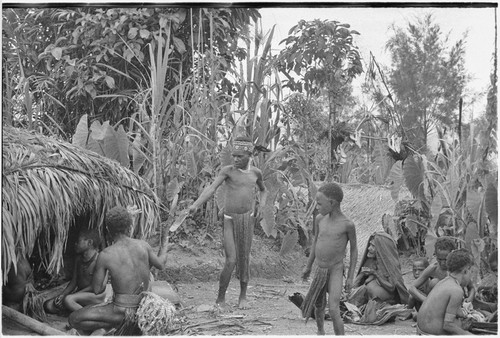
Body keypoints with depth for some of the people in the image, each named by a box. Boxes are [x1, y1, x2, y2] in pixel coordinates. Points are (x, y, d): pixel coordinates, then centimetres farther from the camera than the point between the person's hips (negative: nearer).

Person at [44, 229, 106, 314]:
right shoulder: (78, 259, 11)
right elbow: (73, 282, 14)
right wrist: (62, 295, -4)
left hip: (95, 295, -8)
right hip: (80, 293, 8)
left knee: (68, 299, -35)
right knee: (49, 305, -9)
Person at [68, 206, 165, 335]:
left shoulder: (105, 255, -14)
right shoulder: (143, 245, -4)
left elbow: (96, 290, -5)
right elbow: (160, 265, 15)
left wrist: (104, 285, 18)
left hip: (123, 311, -6)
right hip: (144, 308, 6)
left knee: (73, 319, 5)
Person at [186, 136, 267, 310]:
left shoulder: (255, 172, 8)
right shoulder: (227, 170, -3)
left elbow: (263, 190, 28)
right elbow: (211, 188, -16)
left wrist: (261, 207, 10)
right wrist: (195, 204, -31)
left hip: (247, 219, 3)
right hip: (230, 220, -3)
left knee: (244, 259, 7)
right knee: (231, 261, -9)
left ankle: (243, 296, 23)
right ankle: (220, 298, 7)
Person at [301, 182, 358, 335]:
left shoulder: (347, 224, -13)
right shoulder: (319, 219, 0)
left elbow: (354, 249, -3)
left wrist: (350, 276, -3)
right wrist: (308, 266, 21)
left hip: (336, 271, -5)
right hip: (320, 270, 5)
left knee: (333, 310, -16)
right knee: (318, 306, 19)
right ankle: (320, 331, 45)